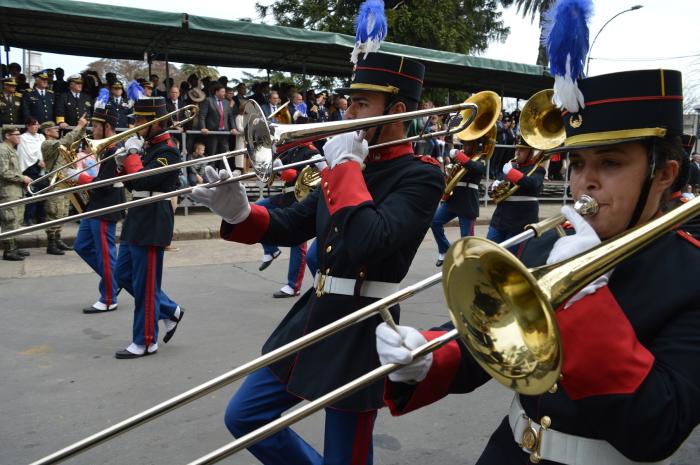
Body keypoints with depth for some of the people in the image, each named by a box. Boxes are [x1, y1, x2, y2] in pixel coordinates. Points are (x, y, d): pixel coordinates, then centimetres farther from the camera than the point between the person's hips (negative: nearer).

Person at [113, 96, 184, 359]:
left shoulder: (168, 151, -14)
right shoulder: (147, 146, 13)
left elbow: (141, 180, -26)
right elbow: (132, 185, 17)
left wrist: (132, 154, -13)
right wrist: (122, 167, -1)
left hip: (152, 223, -10)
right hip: (136, 220, 10)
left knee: (144, 285, -1)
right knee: (124, 276, 16)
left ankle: (145, 342, 11)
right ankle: (170, 312, 26)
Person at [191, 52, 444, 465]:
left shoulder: (422, 176, -13)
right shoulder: (350, 167, 9)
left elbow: (368, 241, -30)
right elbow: (292, 226, 12)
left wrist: (346, 167, -19)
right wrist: (239, 212, -6)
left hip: (362, 331, -8)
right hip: (314, 316, 8)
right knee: (244, 417, 15)